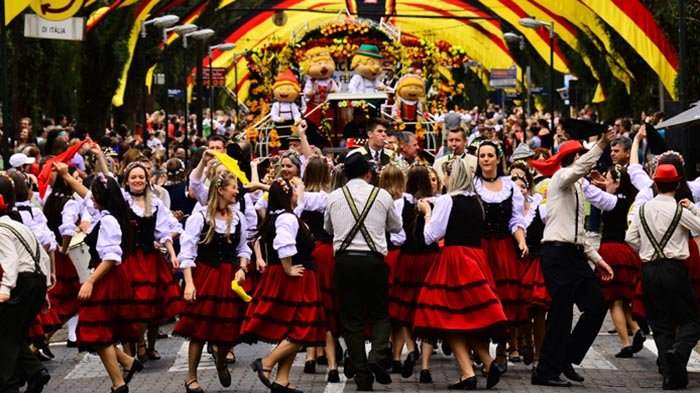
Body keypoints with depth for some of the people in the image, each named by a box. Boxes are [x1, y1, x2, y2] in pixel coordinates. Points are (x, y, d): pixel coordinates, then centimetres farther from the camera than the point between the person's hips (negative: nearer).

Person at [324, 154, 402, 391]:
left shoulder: (334, 197, 6)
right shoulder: (382, 195, 2)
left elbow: (328, 229, 22)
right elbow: (396, 226, 18)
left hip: (344, 259, 1)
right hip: (373, 260, -1)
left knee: (351, 320, 6)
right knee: (379, 314, 14)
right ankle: (377, 357, -11)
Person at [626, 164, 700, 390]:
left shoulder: (643, 210, 6)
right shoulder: (679, 210, -7)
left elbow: (630, 239, 7)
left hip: (648, 270, 4)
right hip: (673, 268, -4)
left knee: (661, 325, 8)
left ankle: (671, 376, 0)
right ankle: (678, 352, -23)